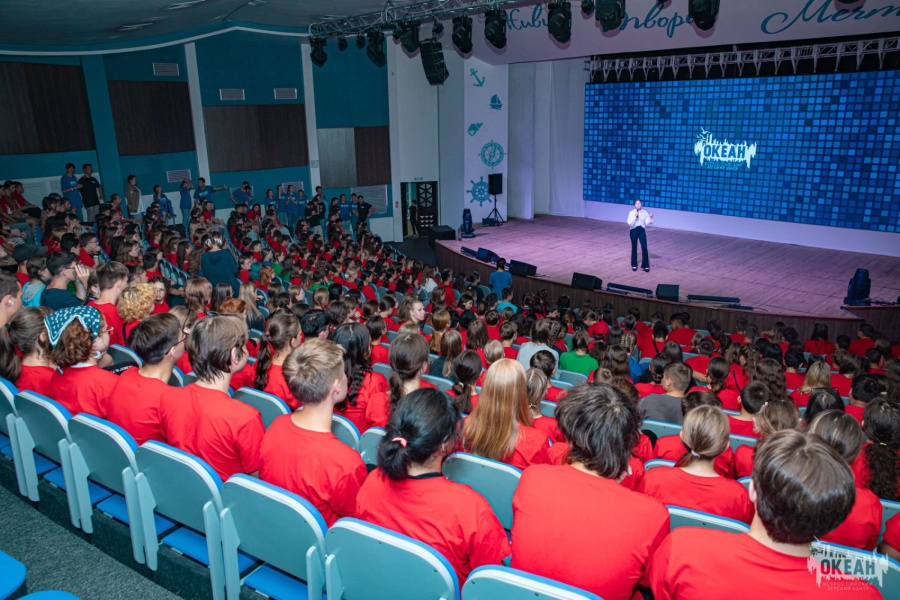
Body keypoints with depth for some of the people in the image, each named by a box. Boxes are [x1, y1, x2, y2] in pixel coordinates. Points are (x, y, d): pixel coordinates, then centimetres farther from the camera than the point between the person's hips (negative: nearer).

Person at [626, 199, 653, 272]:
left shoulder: (645, 212, 1)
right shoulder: (632, 212, -3)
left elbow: (647, 223, -2)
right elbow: (630, 224, -13)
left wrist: (650, 217, -16)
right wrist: (635, 216, -20)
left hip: (642, 230, 1)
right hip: (634, 231, -1)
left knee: (644, 248, -8)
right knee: (634, 248, 9)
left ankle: (645, 265, 3)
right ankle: (634, 265, 22)